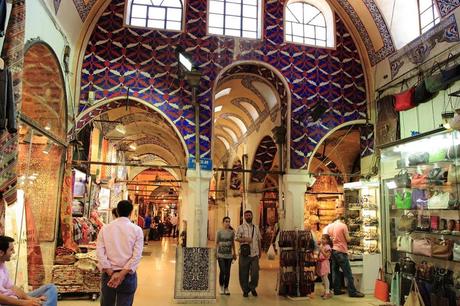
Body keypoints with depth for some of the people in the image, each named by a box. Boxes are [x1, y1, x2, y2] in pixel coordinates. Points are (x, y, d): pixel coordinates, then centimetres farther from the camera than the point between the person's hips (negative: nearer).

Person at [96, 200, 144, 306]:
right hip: (128, 275, -2)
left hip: (108, 274, 2)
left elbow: (100, 252, -7)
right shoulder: (137, 230, -5)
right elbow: (137, 255, -13)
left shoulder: (105, 228, 0)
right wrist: (122, 274, -12)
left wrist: (111, 273, -8)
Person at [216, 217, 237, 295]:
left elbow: (233, 243, 13)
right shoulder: (219, 232, -2)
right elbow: (216, 243, 2)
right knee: (222, 271, -6)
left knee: (227, 272, 4)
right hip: (221, 255, -2)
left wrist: (234, 253, 13)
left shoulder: (232, 232, 4)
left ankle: (226, 288, 17)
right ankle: (221, 287, 15)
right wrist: (215, 253, -2)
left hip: (229, 255, 2)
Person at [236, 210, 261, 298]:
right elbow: (236, 238, -6)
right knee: (244, 274, 3)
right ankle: (245, 290, 19)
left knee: (255, 273, -3)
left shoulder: (256, 228, 15)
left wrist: (260, 251, 19)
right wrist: (245, 239, -19)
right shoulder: (241, 227, 3)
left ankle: (252, 287, 21)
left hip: (254, 254, 3)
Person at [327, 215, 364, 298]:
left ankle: (337, 290, 16)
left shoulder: (330, 227, 10)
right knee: (347, 273, -1)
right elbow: (348, 239, -6)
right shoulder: (343, 226, -7)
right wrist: (350, 238, 14)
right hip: (341, 251, -6)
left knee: (335, 271, 12)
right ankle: (352, 292, 1)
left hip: (333, 250, 6)